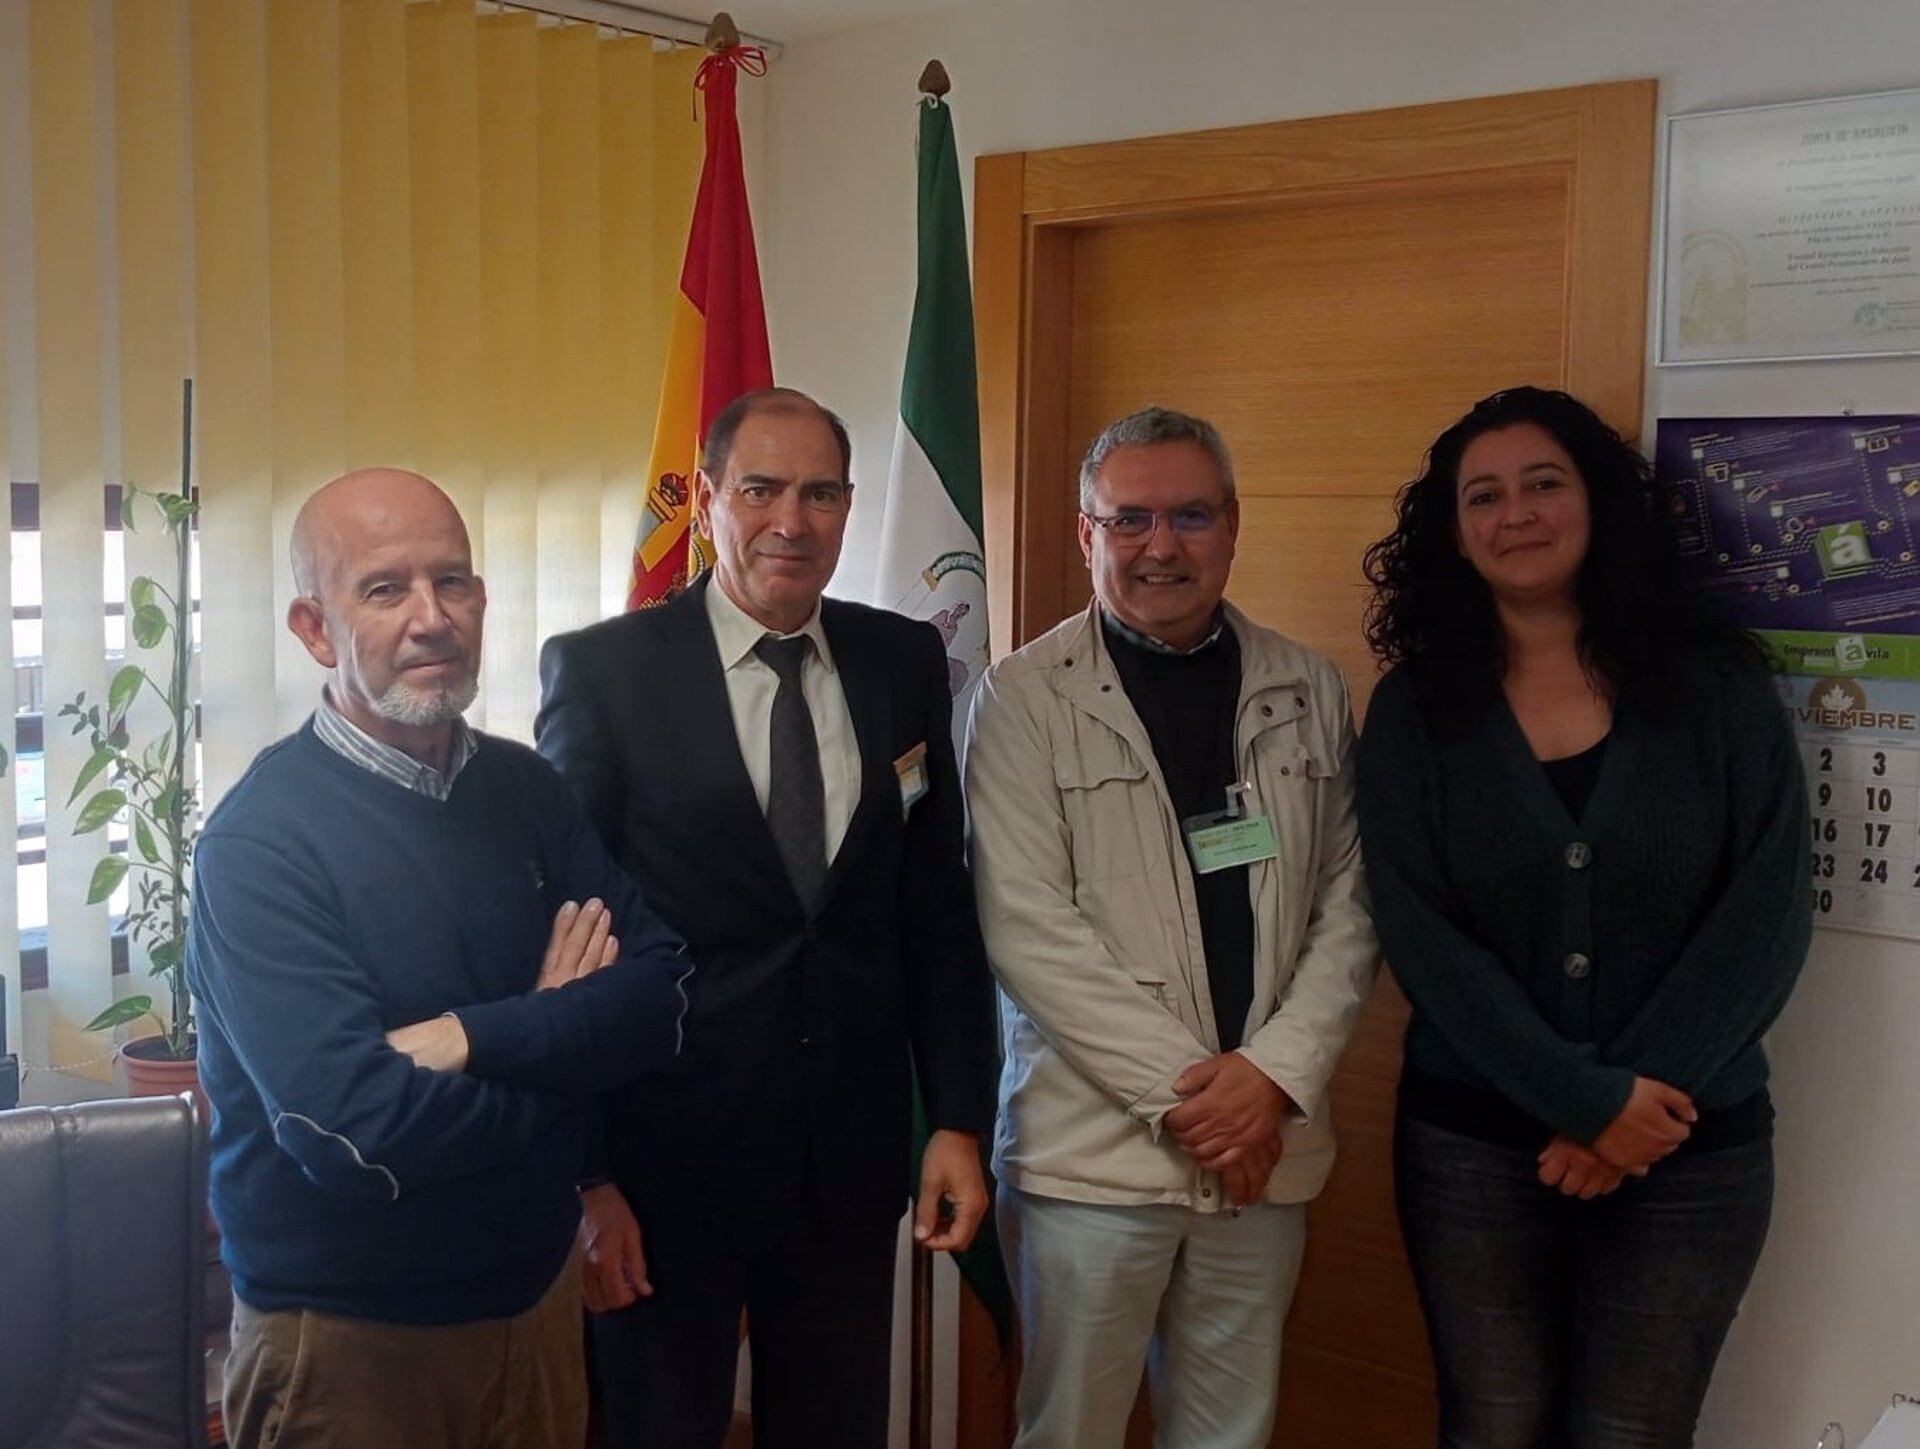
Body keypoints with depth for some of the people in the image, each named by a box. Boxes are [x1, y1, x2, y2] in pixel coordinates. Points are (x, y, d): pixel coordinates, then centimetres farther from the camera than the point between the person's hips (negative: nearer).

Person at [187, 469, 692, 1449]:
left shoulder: (526, 788, 0)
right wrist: (564, 1047, -13)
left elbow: (665, 992, -8)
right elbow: (350, 1129, -27)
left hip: (540, 1293, 5)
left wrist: (471, 1039, -22)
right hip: (344, 1334, -5)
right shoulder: (260, 838, -18)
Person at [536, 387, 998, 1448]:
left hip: (852, 1159, 4)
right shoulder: (601, 671, -8)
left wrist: (958, 1120, 2)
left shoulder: (906, 664, 3)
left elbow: (939, 909, 6)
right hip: (663, 1159, -3)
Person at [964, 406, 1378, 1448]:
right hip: (1092, 1150, -3)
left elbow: (1349, 902, 6)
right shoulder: (1023, 697, -4)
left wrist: (1279, 1074, -8)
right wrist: (1183, 1091, -12)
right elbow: (1026, 926, -10)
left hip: (1266, 1147, 3)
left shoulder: (1311, 694, 7)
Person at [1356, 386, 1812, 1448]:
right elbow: (1417, 931, -8)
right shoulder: (1415, 707, -1)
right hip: (1472, 1141, 0)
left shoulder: (1716, 687, 0)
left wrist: (1639, 1103, -13)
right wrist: (1588, 1099, -15)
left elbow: (1768, 912, -5)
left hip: (1691, 1151, 0)